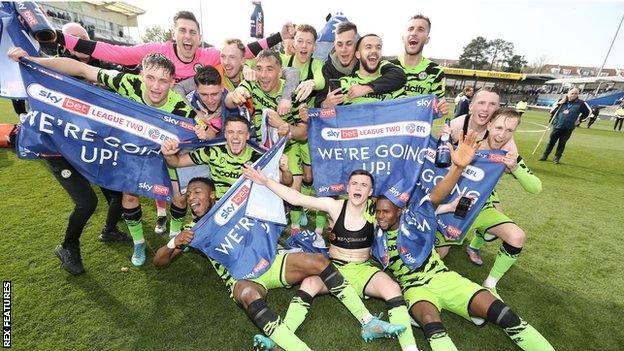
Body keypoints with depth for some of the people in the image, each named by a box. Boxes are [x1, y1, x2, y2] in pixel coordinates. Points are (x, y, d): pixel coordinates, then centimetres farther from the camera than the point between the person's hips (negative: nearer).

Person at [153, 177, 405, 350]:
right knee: (250, 295, -39)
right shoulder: (192, 230, 14)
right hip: (241, 279, -2)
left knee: (318, 261, -18)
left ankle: (369, 323, -13)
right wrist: (176, 242, -10)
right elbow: (159, 262, 13)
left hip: (268, 261, 3)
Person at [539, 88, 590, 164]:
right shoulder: (562, 101, 1)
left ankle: (556, 158, 14)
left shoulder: (580, 103, -1)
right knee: (551, 141, 6)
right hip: (557, 125, 1)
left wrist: (579, 120, 8)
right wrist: (558, 104, -12)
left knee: (562, 143, 5)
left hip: (568, 128, -1)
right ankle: (545, 156, 15)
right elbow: (552, 111, 1)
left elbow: (587, 112, 12)